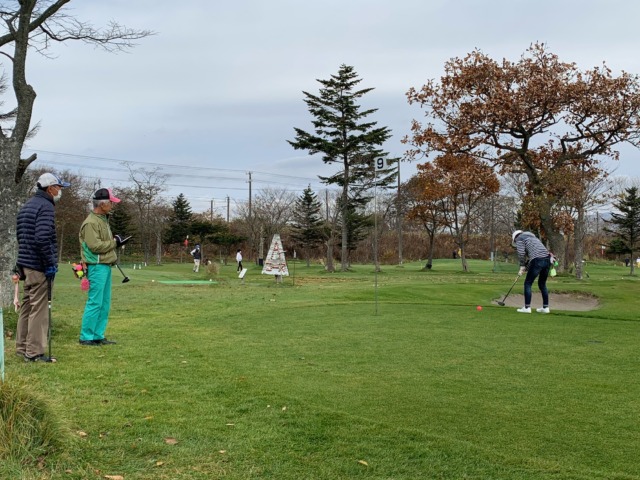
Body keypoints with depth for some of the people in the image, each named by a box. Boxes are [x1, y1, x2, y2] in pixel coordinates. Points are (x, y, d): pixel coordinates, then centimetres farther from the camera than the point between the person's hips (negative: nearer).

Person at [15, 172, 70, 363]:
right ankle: (34, 352, -2)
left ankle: (22, 347, 24)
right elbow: (43, 238, -25)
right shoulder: (46, 206, -14)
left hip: (25, 264, 10)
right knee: (39, 309, -5)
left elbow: (20, 235, 21)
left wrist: (22, 261, 22)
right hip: (39, 267, -10)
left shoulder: (27, 205, 17)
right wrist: (50, 263, -18)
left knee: (26, 306, 16)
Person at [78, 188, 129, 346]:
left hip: (105, 266, 10)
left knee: (104, 303, 12)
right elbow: (95, 245, -22)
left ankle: (98, 335, 19)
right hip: (97, 267, -10)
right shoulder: (91, 222, -14)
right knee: (95, 302, -7)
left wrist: (116, 241, 4)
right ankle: (86, 337, 1)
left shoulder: (103, 220, 17)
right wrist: (114, 242, -12)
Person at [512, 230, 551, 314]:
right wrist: (525, 269, 26)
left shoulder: (519, 238, 10)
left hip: (537, 260, -8)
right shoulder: (532, 237, 33)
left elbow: (521, 253, -4)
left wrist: (522, 266, 9)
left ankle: (527, 308, 1)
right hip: (547, 259, 8)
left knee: (528, 283, 3)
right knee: (542, 284, 19)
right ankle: (545, 307, 21)